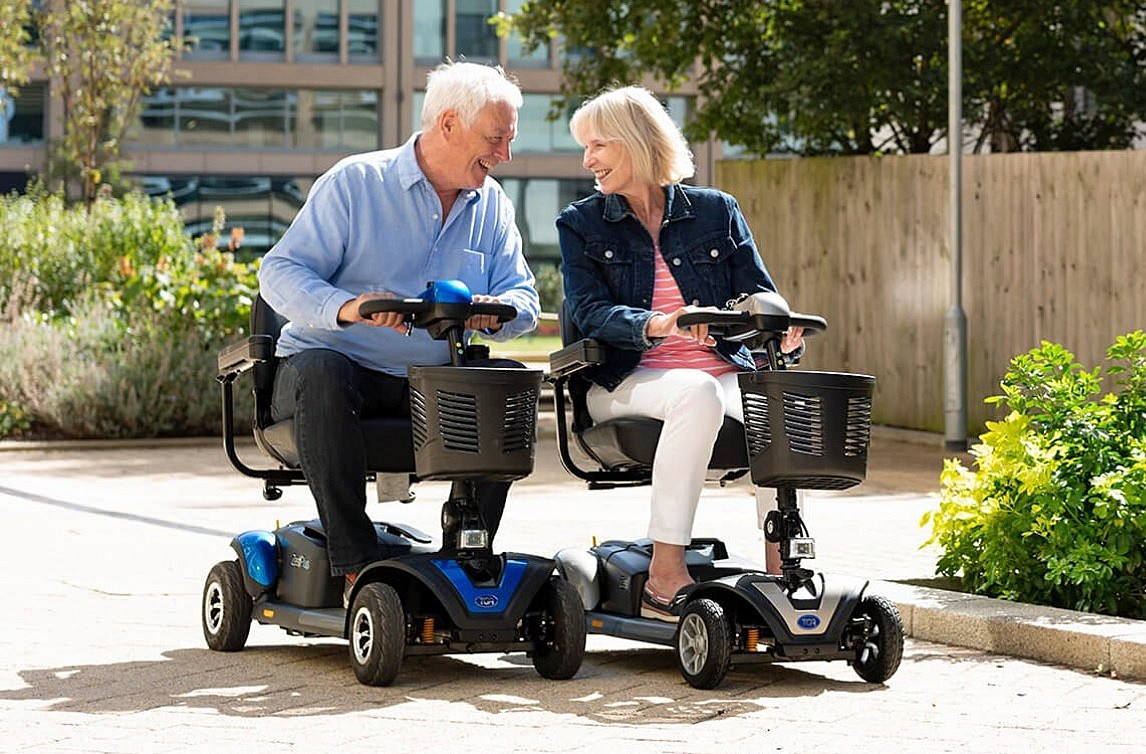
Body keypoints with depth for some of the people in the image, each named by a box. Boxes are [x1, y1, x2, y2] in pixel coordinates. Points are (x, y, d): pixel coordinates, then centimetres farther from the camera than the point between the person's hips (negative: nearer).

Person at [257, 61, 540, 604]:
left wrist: (494, 311, -22)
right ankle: (355, 563, -33)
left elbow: (523, 301, 4)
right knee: (320, 372, -37)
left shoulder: (492, 206, 12)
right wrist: (344, 307, -32)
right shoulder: (354, 183, -4)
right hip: (340, 363, -4)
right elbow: (280, 273, -11)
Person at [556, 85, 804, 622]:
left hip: (725, 371, 2)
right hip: (625, 385, -2)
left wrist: (782, 329, -16)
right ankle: (665, 574, -38)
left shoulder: (716, 212, 13)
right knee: (697, 393, -37)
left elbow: (758, 295, 9)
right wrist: (656, 325, -26)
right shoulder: (581, 225, 10)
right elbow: (591, 312, -6)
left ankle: (782, 567, -28)